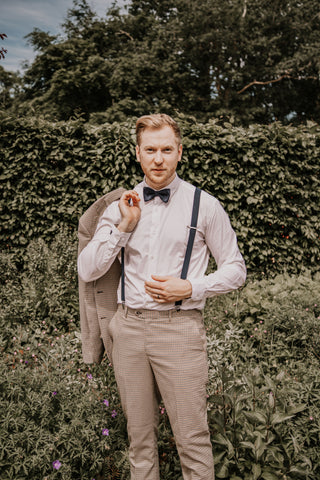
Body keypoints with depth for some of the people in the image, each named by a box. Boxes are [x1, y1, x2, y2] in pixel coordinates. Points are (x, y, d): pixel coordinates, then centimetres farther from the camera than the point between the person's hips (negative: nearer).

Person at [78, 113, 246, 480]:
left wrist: (190, 288, -11)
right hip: (128, 325, 3)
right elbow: (87, 271, 2)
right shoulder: (119, 208, 8)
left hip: (179, 327, -3)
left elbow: (235, 269, 5)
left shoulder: (205, 205, 0)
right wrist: (124, 226, -9)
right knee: (139, 433, 15)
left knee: (192, 438, 1)